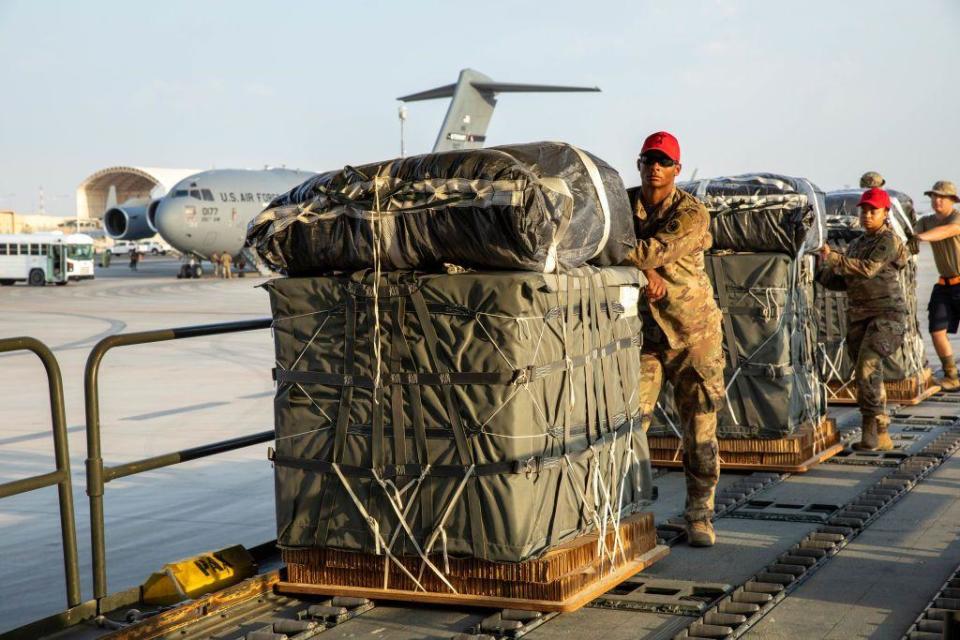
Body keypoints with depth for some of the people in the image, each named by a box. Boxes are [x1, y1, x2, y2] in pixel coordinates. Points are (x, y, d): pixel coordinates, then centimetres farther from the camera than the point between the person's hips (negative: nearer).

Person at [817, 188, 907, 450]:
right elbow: (844, 282, 16)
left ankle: (871, 427, -21)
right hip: (858, 316, 7)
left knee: (867, 366, -22)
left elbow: (868, 269, -21)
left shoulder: (889, 240, -6)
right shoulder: (856, 245, 17)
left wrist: (833, 258, -24)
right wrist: (821, 274, 0)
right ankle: (881, 437, 12)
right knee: (867, 375, 6)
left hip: (886, 314, -7)